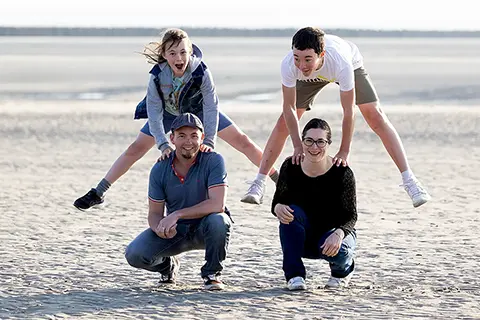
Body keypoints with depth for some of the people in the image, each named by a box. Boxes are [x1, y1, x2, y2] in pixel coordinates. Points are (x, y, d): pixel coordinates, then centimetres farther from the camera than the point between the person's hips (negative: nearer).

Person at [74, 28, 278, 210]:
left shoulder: (201, 72, -37)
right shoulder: (157, 76, -34)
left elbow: (211, 108, -35)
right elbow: (154, 113, -31)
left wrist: (209, 141, -46)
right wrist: (163, 145, -43)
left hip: (198, 109, 0)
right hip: (168, 112, 0)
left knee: (242, 141, -6)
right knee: (136, 149, -4)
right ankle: (97, 194, 4)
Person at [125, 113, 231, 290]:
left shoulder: (213, 161, -18)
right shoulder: (160, 169, -8)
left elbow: (217, 204, -28)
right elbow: (154, 213, -3)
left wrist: (177, 214, -32)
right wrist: (159, 228, -29)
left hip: (204, 229, -2)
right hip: (175, 230, 2)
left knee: (218, 220, -38)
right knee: (134, 254, -21)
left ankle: (212, 273, -10)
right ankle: (167, 265, 17)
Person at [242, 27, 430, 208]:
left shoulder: (342, 63, -47)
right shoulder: (288, 65, -41)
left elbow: (348, 112, -38)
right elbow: (289, 108, -27)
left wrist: (344, 152, -36)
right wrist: (298, 146, -31)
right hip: (313, 76, 2)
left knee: (376, 117, -13)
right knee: (284, 122, -6)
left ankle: (409, 180, -7)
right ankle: (259, 183, 6)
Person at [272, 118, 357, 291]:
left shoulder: (342, 172, -18)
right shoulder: (291, 167, -11)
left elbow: (351, 216, -17)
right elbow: (277, 202, -5)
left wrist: (338, 233, -39)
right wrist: (278, 208, -31)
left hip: (333, 234, -2)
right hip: (302, 238, 2)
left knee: (336, 249, -35)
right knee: (292, 213, -28)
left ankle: (343, 270, 6)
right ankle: (294, 275, -21)